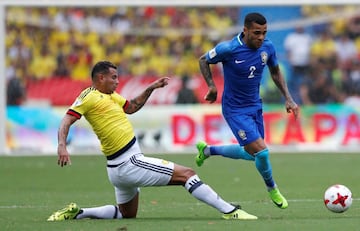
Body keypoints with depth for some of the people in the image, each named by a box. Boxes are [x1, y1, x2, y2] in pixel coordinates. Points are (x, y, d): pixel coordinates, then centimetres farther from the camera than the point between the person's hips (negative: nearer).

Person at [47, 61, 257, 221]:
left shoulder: (109, 96, 14)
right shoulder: (89, 97, -12)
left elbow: (131, 107, 28)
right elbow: (67, 121, -18)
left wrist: (151, 88, 17)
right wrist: (62, 146, -34)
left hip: (120, 168, 10)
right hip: (129, 164, -10)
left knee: (126, 214, 26)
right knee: (187, 174, -8)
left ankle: (76, 212, 18)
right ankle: (230, 211, -10)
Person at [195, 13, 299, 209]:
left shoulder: (267, 47, -8)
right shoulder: (228, 49, -23)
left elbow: (275, 72, 11)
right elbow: (203, 60, -5)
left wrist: (288, 99, 3)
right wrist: (211, 86, -17)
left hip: (255, 106, 7)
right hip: (235, 110, -7)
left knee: (251, 154, 18)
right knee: (261, 151, -15)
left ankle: (208, 150, 40)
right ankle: (272, 189, 14)